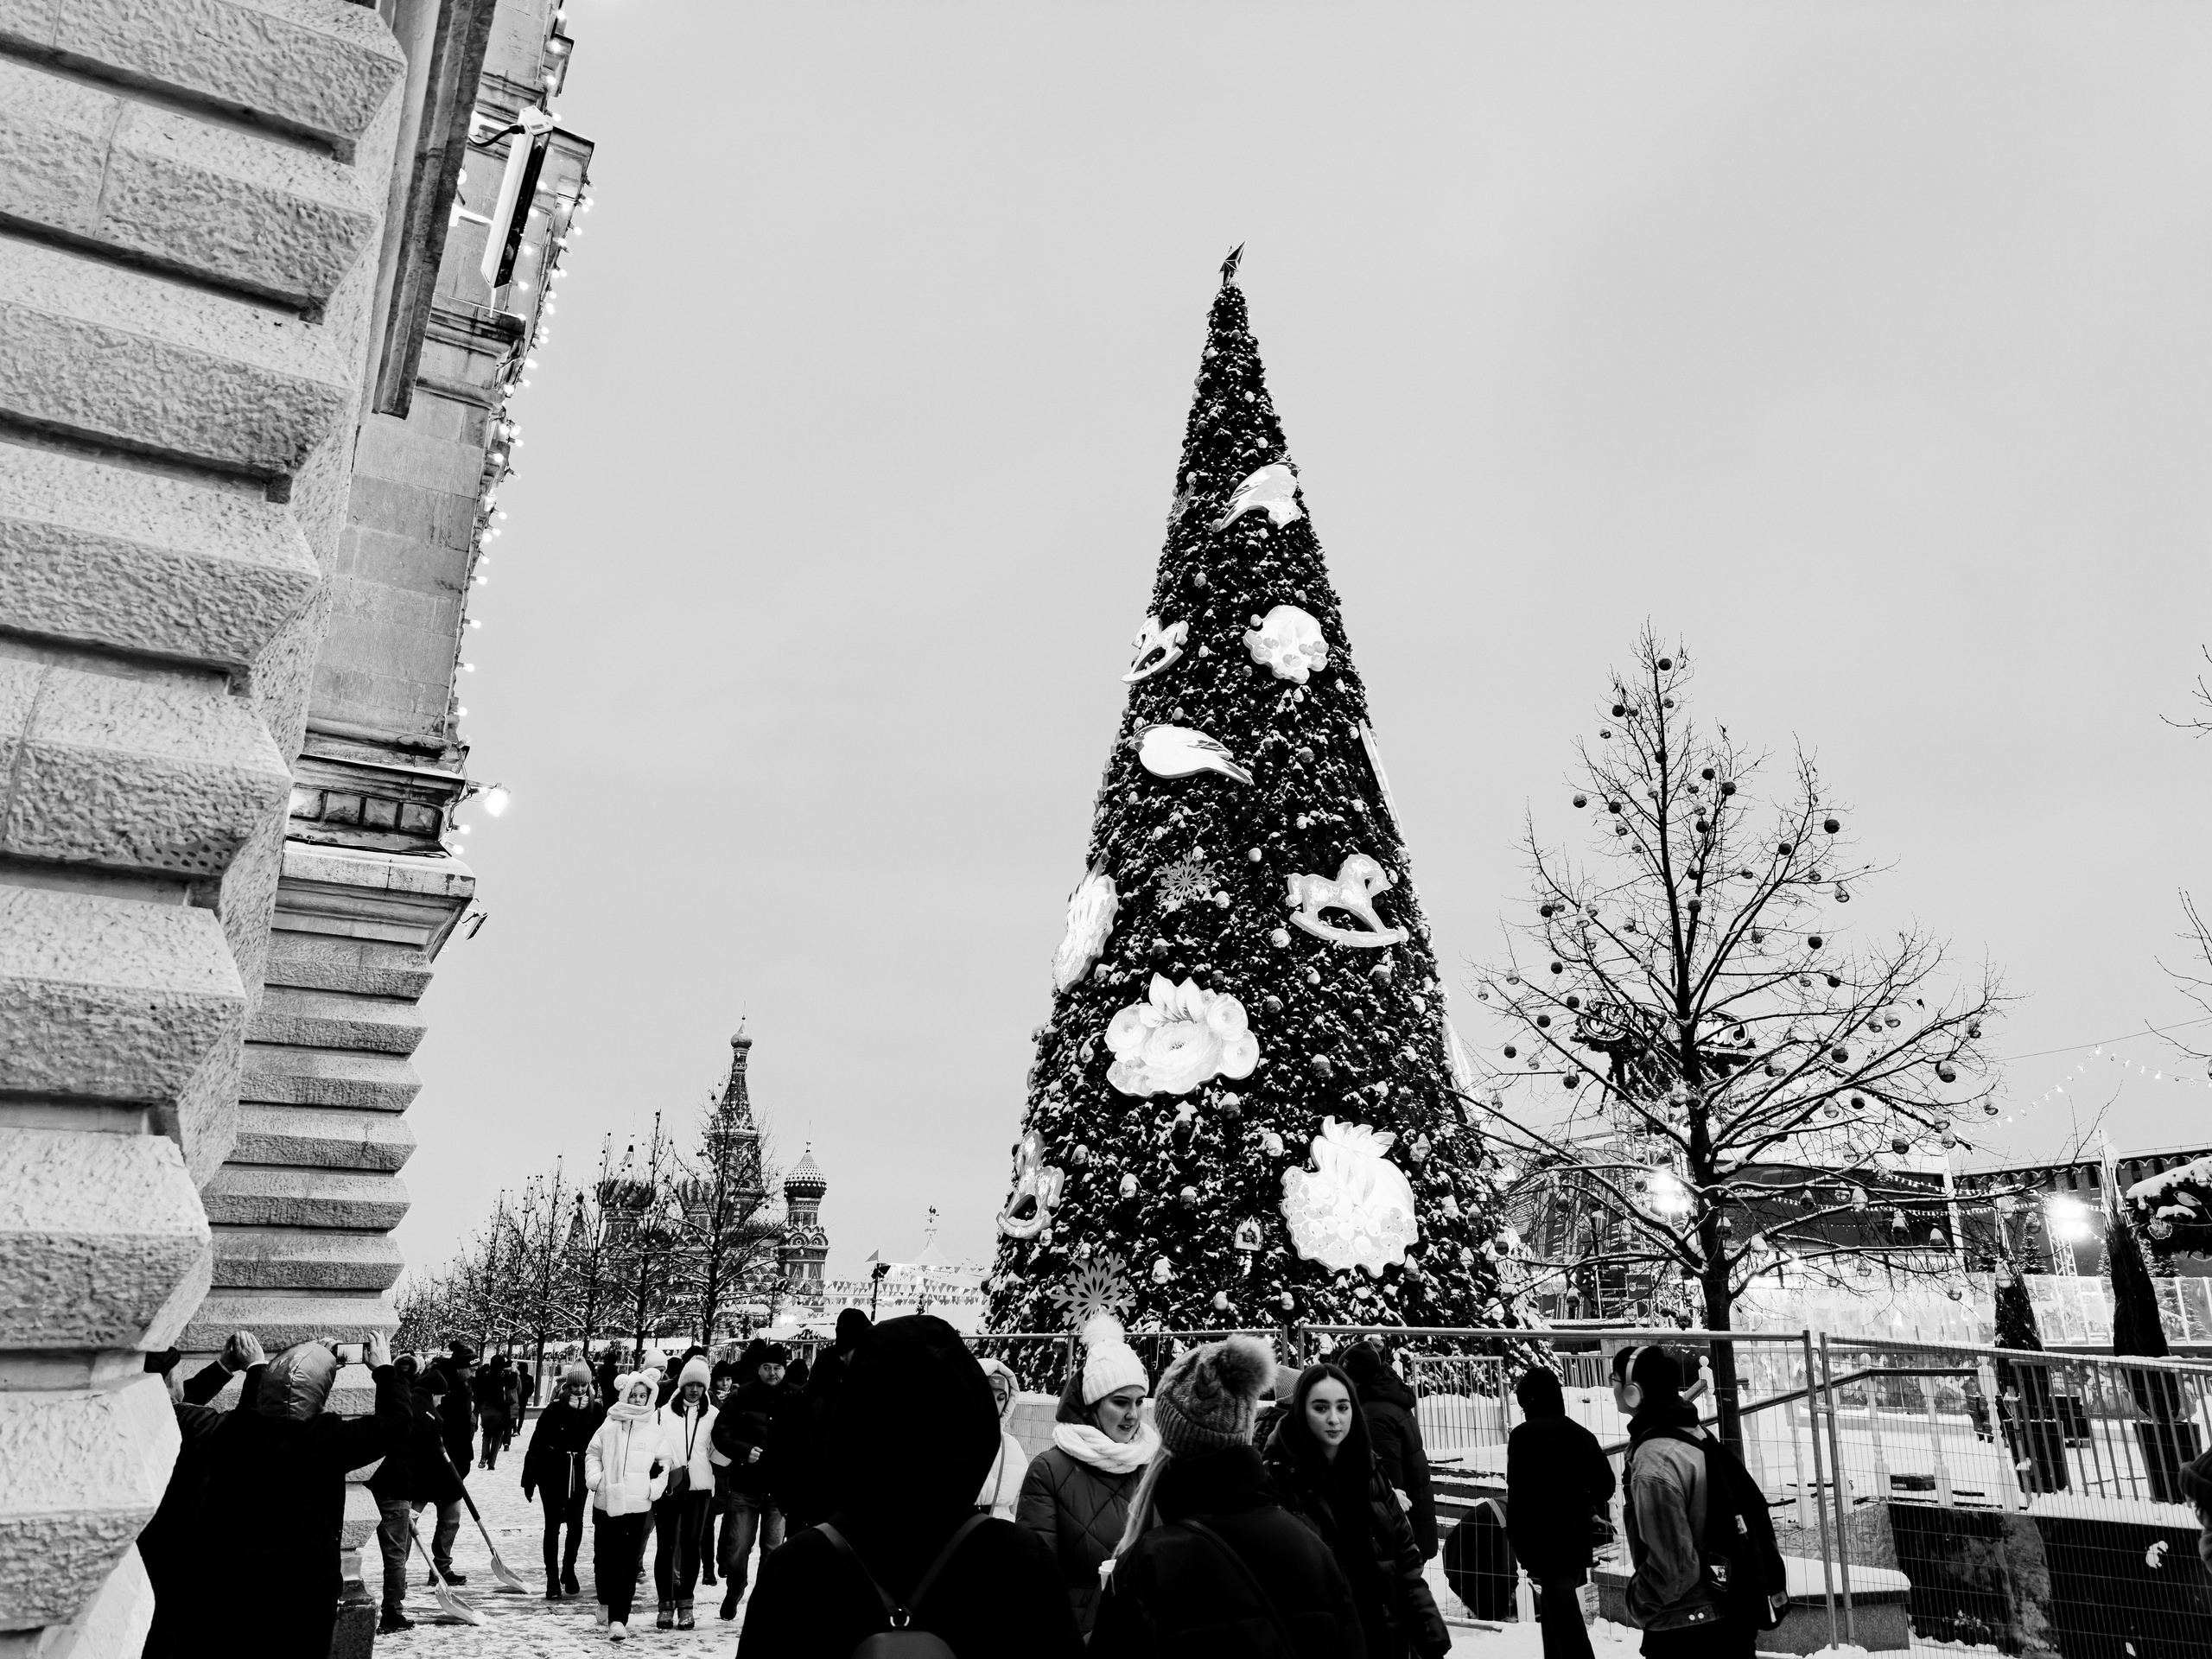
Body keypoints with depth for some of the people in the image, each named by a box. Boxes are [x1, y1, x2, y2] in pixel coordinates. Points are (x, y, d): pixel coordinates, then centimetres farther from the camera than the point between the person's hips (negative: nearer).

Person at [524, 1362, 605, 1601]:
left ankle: (568, 1570, 29)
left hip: (579, 1475, 2)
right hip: (552, 1474, -2)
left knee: (576, 1524, 6)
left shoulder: (596, 1410, -5)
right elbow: (536, 1443, -8)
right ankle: (552, 1581, 13)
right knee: (553, 1525, 4)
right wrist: (529, 1478, -8)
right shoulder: (555, 1408, -11)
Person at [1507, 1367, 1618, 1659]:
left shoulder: (1524, 1436, -12)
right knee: (1557, 1616, 21)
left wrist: (1518, 1540, -6)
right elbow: (1606, 1483, 13)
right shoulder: (1582, 1435, 7)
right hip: (1578, 1540, 7)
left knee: (1566, 1625, -4)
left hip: (1545, 1542, -7)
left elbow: (1518, 1492, -15)